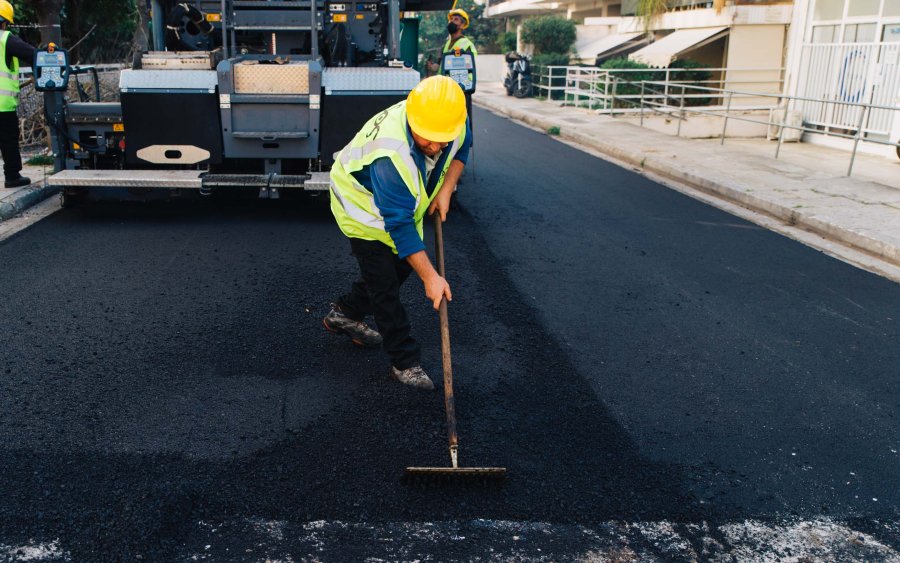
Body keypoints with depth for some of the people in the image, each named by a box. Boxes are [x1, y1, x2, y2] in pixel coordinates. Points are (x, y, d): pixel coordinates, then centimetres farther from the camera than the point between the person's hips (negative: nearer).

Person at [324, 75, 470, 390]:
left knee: (401, 265, 17)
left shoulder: (454, 124, -23)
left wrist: (446, 190, -15)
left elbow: (460, 151, 2)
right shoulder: (391, 155, -44)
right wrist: (431, 278, -39)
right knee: (384, 284, -8)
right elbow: (400, 225, -41)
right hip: (362, 204, -7)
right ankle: (406, 362, 5)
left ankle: (345, 314, 37)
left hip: (402, 202, 8)